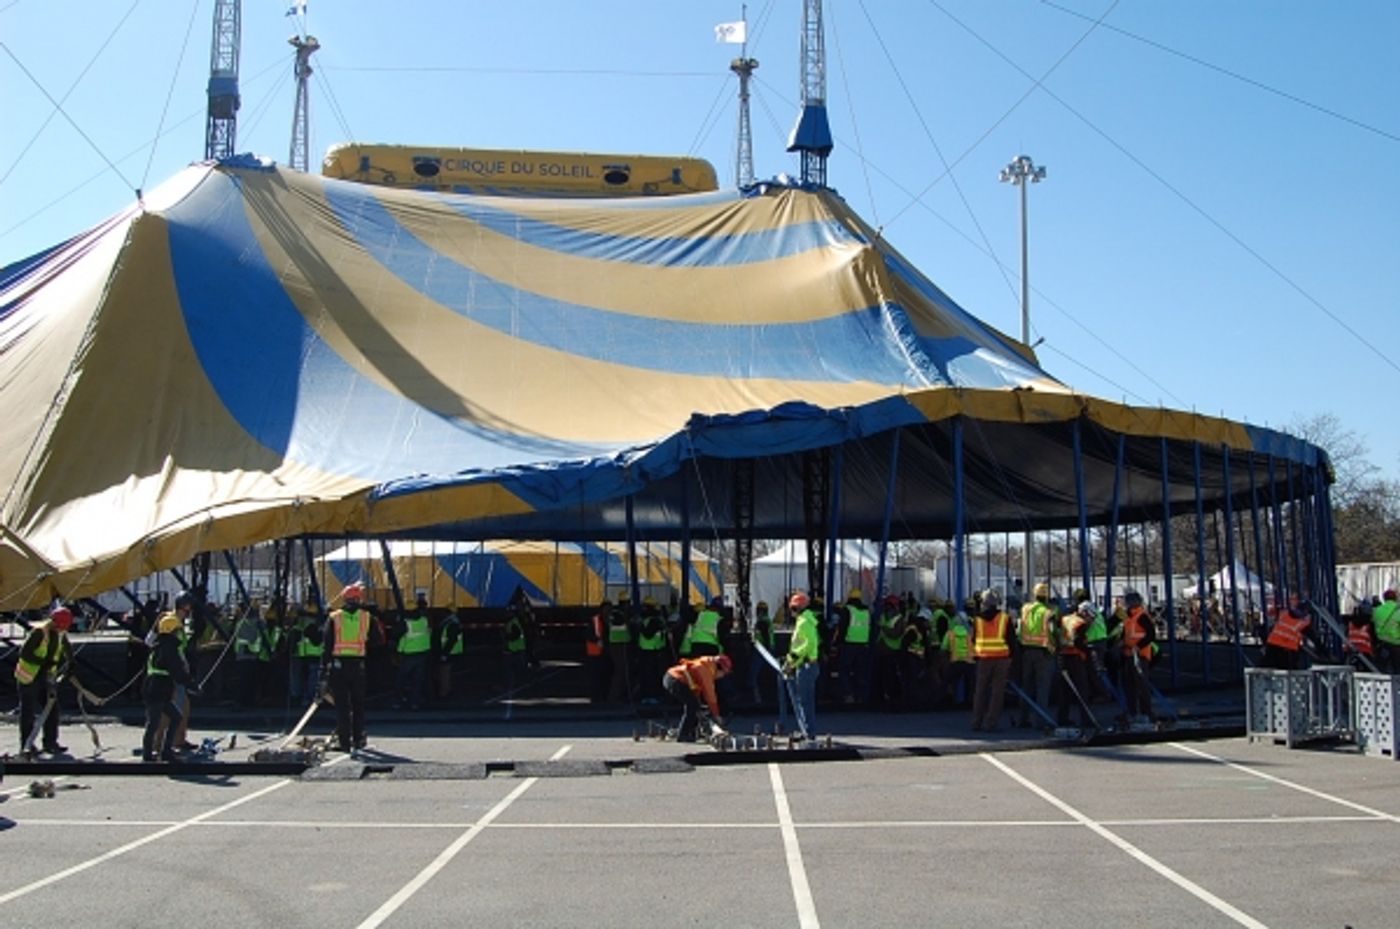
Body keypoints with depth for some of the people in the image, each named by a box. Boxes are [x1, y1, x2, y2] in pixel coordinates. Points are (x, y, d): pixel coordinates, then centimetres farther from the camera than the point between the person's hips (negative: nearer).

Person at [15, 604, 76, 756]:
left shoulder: (61, 635, 2)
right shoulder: (39, 631, -21)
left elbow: (68, 652, 18)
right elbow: (24, 653, -25)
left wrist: (65, 664, 2)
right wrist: (44, 663, -29)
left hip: (48, 677, 7)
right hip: (29, 677, -7)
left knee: (52, 709, 6)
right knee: (28, 712, 0)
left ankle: (50, 742, 14)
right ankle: (26, 745, 9)